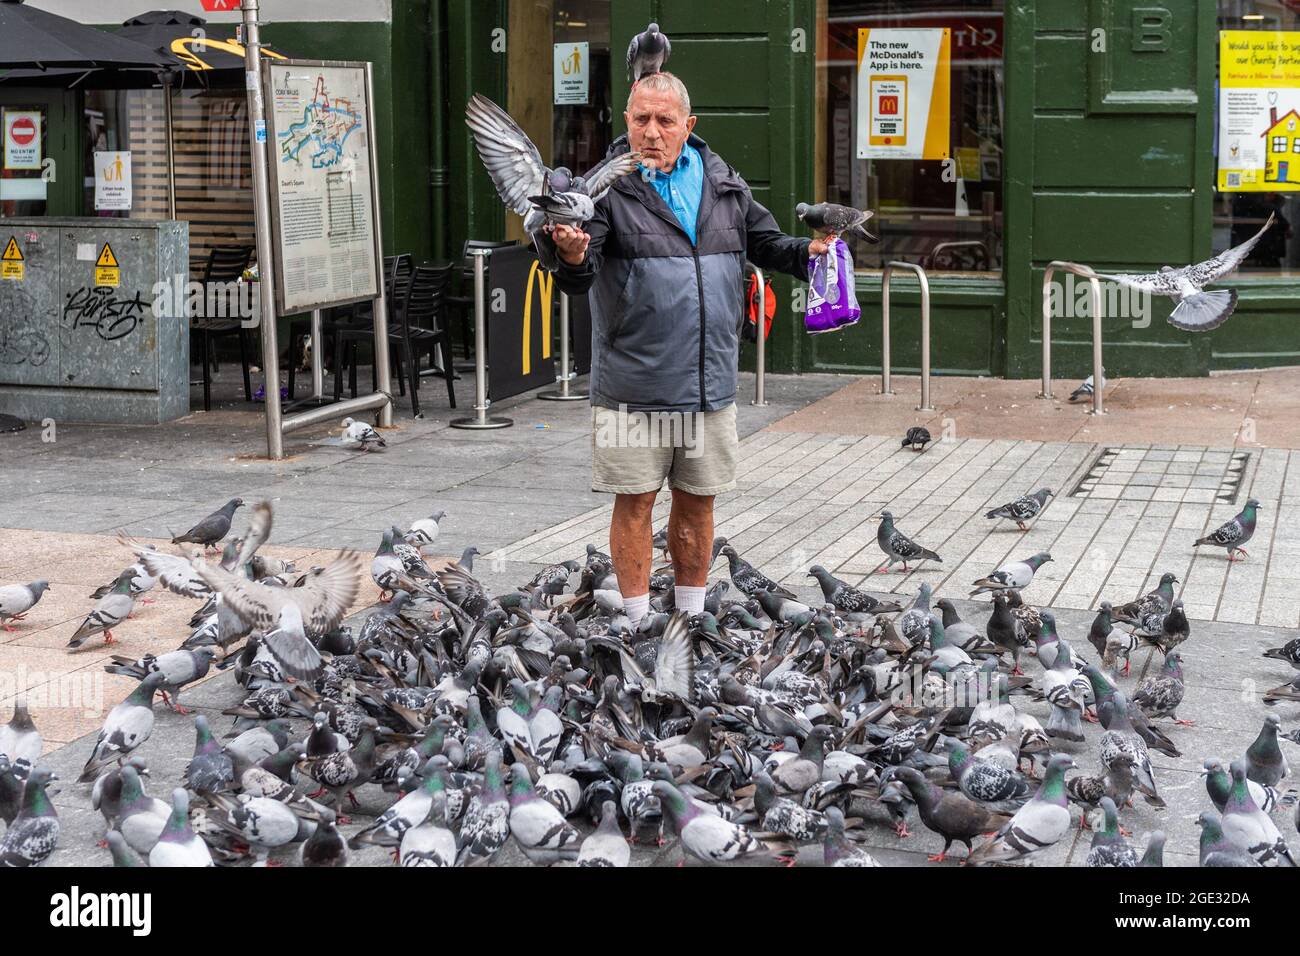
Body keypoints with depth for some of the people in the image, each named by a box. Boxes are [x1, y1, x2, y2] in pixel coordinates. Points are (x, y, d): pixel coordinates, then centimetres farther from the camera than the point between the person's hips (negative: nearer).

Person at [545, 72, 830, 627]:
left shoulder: (724, 185, 7)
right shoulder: (608, 189, -7)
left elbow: (765, 243, 18)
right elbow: (579, 280, -16)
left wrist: (807, 252, -2)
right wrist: (573, 256, -39)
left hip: (709, 384, 4)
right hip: (633, 387, -4)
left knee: (697, 502, 13)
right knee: (635, 501, 4)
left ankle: (691, 616, 28)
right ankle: (638, 624, 16)